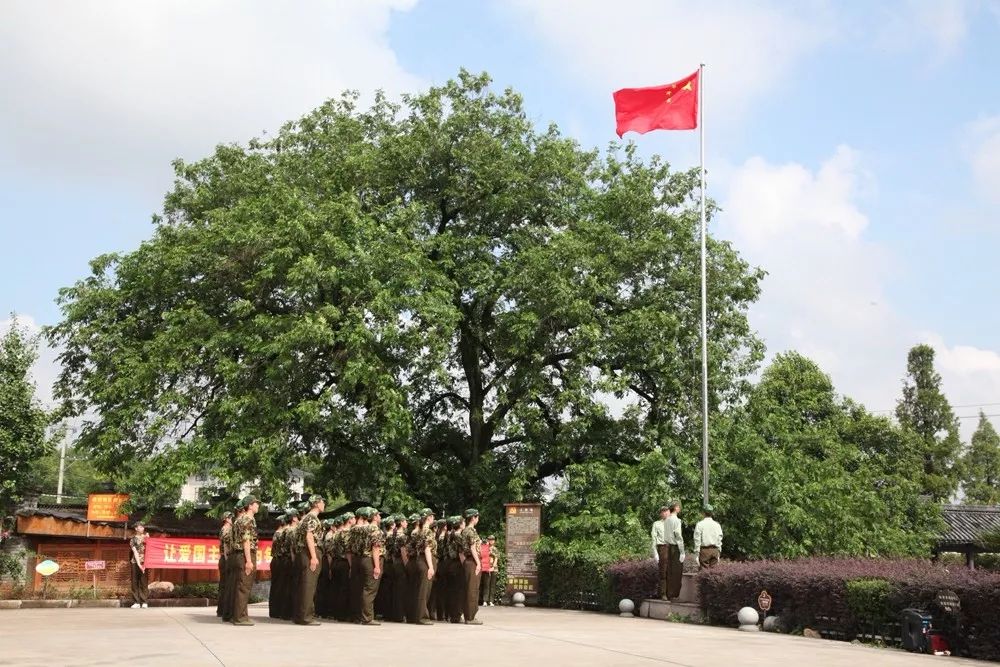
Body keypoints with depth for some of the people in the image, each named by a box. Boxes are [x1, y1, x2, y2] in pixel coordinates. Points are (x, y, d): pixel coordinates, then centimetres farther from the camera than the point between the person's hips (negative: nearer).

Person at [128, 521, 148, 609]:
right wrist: (138, 564, -11)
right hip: (135, 562, -1)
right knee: (135, 582, -1)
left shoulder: (146, 536, 13)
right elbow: (135, 552, -3)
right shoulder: (133, 539, 5)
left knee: (144, 582, -2)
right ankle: (136, 602, 1)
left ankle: (144, 602, -2)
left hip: (144, 562, 1)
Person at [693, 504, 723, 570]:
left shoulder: (700, 524, -6)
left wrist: (696, 554, -2)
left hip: (704, 549, -4)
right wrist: (718, 553, 16)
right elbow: (719, 539, 8)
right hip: (714, 550, 4)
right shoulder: (717, 525, 4)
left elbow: (697, 540, -7)